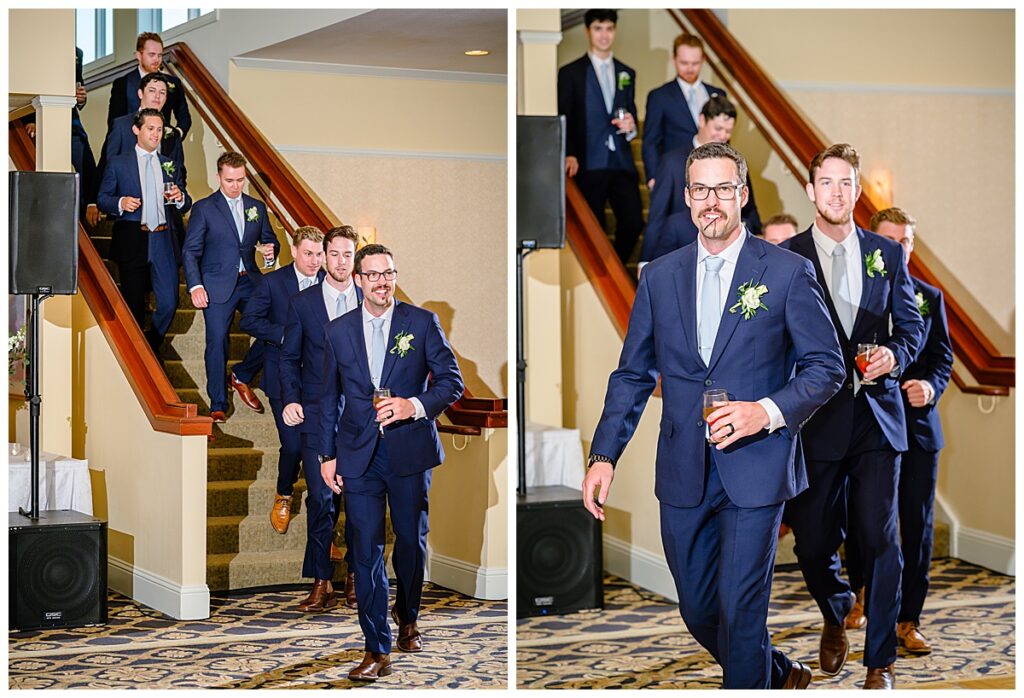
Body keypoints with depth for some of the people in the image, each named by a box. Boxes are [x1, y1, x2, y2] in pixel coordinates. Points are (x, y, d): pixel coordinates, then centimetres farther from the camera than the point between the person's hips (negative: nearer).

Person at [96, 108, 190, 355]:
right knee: (134, 304, 4)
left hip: (163, 242, 3)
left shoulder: (170, 165, 15)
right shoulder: (118, 164, 4)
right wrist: (120, 203, -16)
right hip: (132, 241, -3)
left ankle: (152, 347, 20)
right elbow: (102, 198, 5)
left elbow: (186, 204, 17)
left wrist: (180, 197, -6)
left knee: (169, 302, -4)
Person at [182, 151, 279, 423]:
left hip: (250, 281, 4)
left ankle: (242, 377, 18)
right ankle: (218, 405, 4)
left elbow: (269, 240, 21)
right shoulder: (203, 208, 0)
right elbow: (190, 251, -2)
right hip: (217, 285, -4)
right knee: (217, 341, -6)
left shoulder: (257, 207, 13)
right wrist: (195, 286, -14)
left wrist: (270, 249, -4)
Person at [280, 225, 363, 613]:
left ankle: (354, 576, 16)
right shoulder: (302, 303, 6)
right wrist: (290, 399, -6)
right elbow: (289, 358, 7)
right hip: (317, 416, -1)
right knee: (320, 499, -2)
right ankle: (322, 583, 3)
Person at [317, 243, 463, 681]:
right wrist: (327, 455, 9)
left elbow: (452, 381, -1)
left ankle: (407, 617, 40)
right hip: (359, 455, 1)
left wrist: (415, 406, -18)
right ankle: (377, 650, 0)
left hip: (410, 451, 0)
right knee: (366, 551, -4)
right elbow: (329, 397, 13)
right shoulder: (338, 331, 6)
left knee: (412, 542, 13)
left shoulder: (422, 323, 0)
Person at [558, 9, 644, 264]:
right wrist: (569, 155, -13)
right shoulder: (571, 73, 5)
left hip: (621, 163, 3)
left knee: (633, 222, -6)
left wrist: (630, 126, -1)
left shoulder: (627, 74, 17)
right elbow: (563, 121, 1)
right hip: (588, 165, -3)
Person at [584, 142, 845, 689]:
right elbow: (632, 374, 11)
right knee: (699, 612, 13)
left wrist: (767, 411, -17)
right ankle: (782, 677, 38)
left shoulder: (788, 273, -2)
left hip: (754, 470, -4)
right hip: (683, 474, 4)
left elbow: (826, 366, -1)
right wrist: (604, 455, 1)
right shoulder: (659, 277, 8)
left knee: (739, 608, -5)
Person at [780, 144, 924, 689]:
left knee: (880, 539, -1)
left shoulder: (886, 253, 8)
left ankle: (880, 660, 11)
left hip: (876, 417, 1)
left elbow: (910, 324, 13)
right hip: (816, 419, -1)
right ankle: (835, 617, 37)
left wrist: (896, 353, -9)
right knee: (813, 541, 5)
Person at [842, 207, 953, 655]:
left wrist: (931, 385, -11)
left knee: (917, 524, 0)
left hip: (917, 424, 2)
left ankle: (907, 621, 6)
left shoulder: (930, 297, 11)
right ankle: (861, 593, 34)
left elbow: (942, 356, 9)